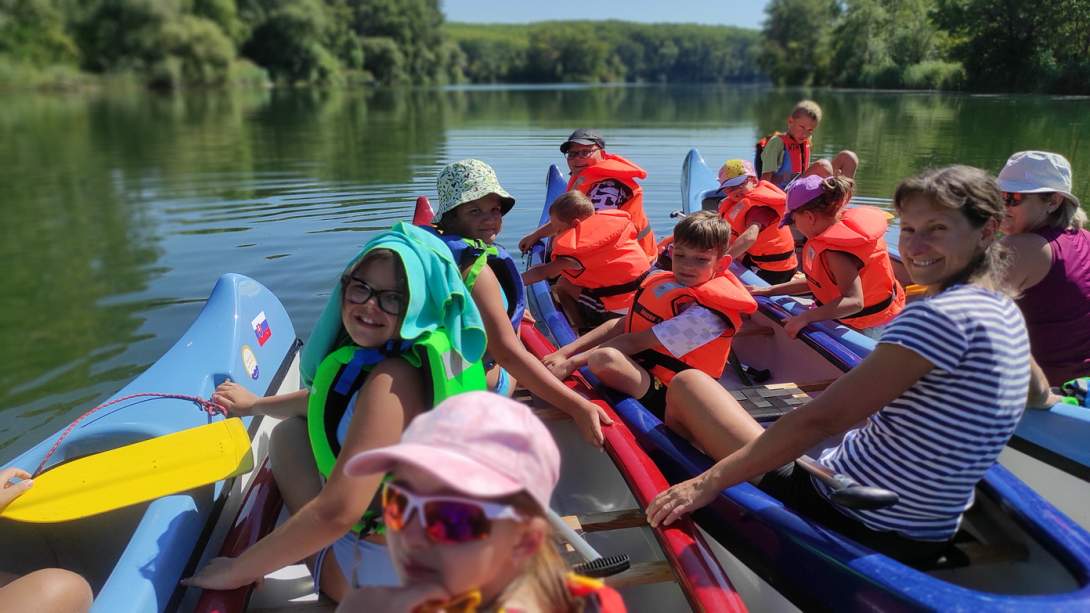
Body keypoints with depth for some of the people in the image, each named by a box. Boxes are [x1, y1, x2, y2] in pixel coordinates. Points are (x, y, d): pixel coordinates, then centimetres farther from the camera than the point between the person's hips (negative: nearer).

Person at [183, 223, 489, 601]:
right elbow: (336, 400, 22)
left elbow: (337, 512, -32)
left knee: (290, 433, 4)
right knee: (304, 423, 23)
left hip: (381, 570, -8)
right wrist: (257, 404, 33)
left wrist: (236, 570, -19)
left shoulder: (391, 379, -27)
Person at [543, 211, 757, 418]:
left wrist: (571, 363, -23)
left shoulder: (708, 312, -20)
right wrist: (565, 352, -9)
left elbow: (635, 343, -23)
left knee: (605, 358, -32)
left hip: (666, 396, -9)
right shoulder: (664, 282, 4)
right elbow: (621, 325, 1)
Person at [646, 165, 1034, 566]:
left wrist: (710, 482, -22)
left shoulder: (940, 317, -24)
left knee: (688, 383, 2)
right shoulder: (1004, 311, 6)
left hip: (851, 525, -10)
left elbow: (822, 418, -28)